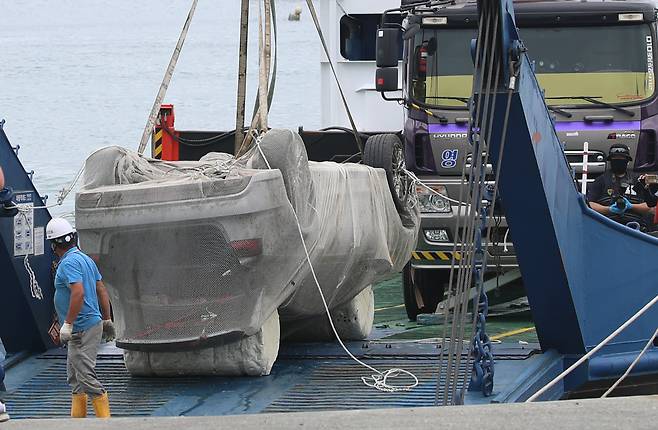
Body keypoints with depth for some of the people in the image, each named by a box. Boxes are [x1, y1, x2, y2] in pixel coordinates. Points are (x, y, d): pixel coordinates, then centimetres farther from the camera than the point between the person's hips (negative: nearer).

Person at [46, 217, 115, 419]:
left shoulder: (69, 263, -16)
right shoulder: (85, 259, 13)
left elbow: (79, 292, -28)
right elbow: (102, 291, 17)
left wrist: (67, 324, -26)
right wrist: (107, 320, 22)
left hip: (82, 328, -10)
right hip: (92, 323, 10)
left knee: (85, 375, -10)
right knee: (74, 375, 17)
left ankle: (105, 419, -11)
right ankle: (77, 420, 22)